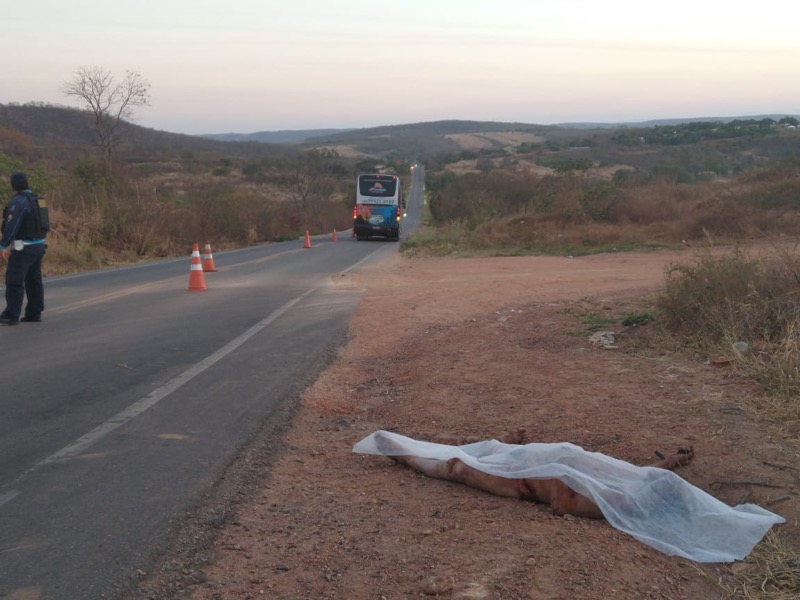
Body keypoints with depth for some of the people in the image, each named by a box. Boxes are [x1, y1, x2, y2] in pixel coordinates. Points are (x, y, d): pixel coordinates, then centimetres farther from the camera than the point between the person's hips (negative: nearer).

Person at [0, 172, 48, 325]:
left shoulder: (18, 201, -16)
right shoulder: (36, 199, 12)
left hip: (23, 248, -9)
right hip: (39, 245, 9)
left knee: (14, 281, -7)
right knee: (33, 281, 12)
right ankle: (34, 313, 15)